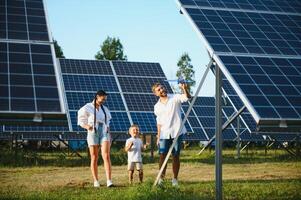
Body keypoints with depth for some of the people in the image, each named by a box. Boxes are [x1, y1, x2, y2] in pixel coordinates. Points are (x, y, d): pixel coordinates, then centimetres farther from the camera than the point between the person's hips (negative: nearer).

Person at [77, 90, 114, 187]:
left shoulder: (104, 109, 15)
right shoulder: (87, 108, 0)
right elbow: (81, 120, 4)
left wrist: (108, 130, 14)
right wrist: (86, 126, -15)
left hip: (104, 133, 3)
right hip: (93, 133, -3)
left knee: (106, 156, -13)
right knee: (94, 158, 1)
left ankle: (109, 181, -19)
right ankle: (96, 181, 11)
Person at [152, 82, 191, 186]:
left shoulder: (175, 98, -1)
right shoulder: (157, 107, 9)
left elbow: (187, 97, -17)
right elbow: (159, 122, 14)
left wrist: (184, 89, -37)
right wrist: (158, 136, 9)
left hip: (177, 132, -2)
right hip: (164, 134, 2)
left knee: (176, 156, 2)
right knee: (162, 155, -3)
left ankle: (175, 179, 10)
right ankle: (161, 178, 4)